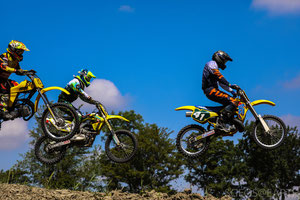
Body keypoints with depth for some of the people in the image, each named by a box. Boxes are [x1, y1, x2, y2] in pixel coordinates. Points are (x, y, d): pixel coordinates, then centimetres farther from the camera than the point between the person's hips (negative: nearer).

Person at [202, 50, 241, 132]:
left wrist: (231, 91, 18)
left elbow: (221, 83, 30)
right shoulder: (212, 63, 1)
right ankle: (221, 123, -29)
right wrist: (230, 85, -23)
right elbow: (218, 76, -16)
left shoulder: (216, 68, 32)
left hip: (213, 90, 10)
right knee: (233, 102, -22)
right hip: (211, 90, -10)